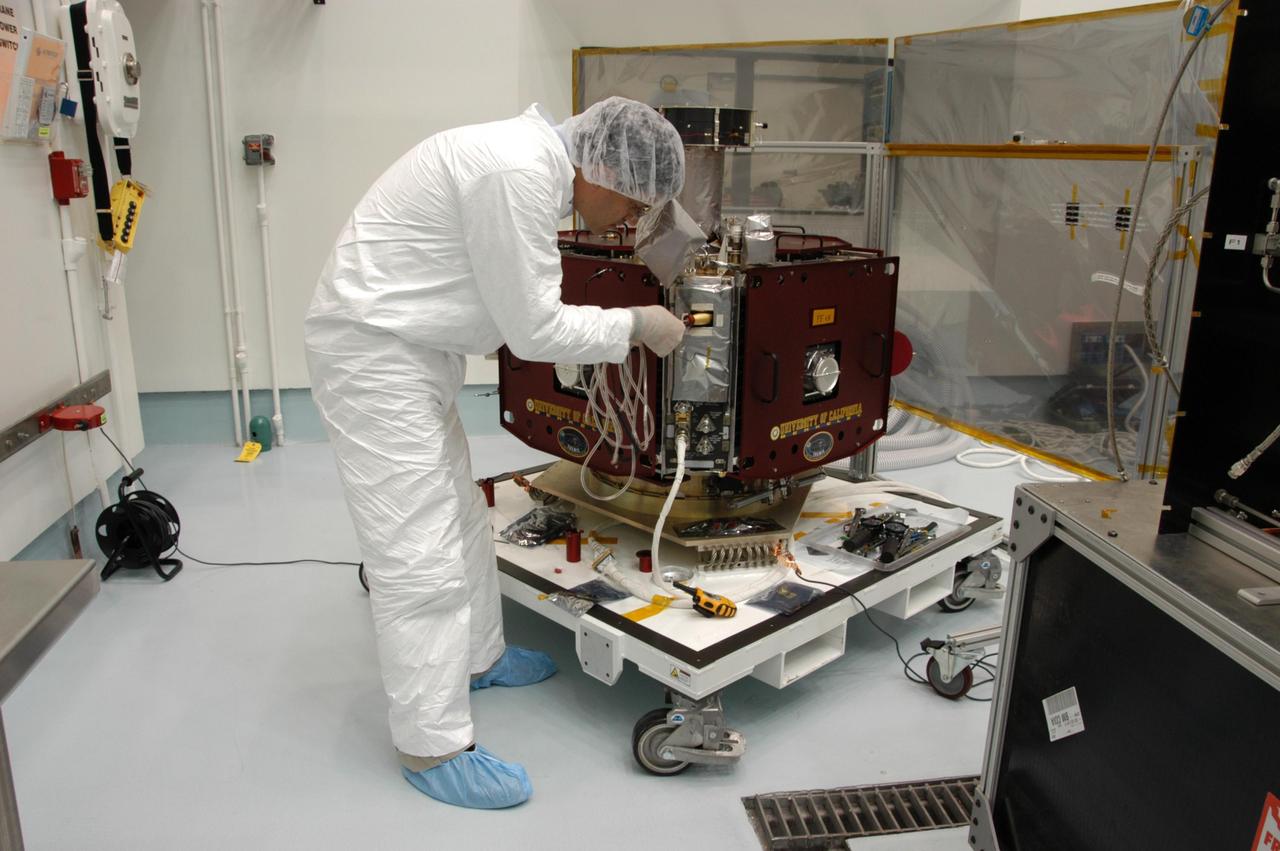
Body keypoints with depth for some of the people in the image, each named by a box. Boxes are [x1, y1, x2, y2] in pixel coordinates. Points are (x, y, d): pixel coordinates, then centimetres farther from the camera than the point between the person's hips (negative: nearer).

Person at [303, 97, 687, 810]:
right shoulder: (518, 172, -25)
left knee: (463, 519, 20)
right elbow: (533, 330, -21)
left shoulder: (537, 163, 8)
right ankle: (434, 746, 7)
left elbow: (521, 310, 16)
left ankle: (478, 657, 39)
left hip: (419, 347, 11)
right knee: (421, 553, -6)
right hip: (372, 350, -11)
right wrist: (635, 325, -10)